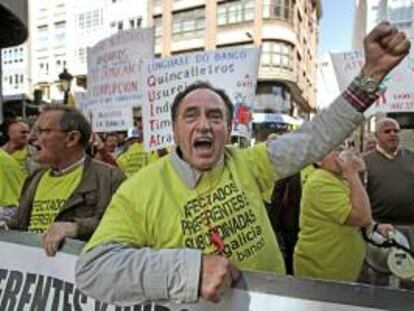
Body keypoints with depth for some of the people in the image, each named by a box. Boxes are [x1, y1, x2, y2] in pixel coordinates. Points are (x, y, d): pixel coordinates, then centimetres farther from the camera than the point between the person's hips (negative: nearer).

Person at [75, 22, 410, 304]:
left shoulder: (247, 163, -3)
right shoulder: (141, 189, -13)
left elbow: (315, 137, -3)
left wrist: (372, 72, -10)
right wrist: (191, 268, -29)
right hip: (195, 304, -1)